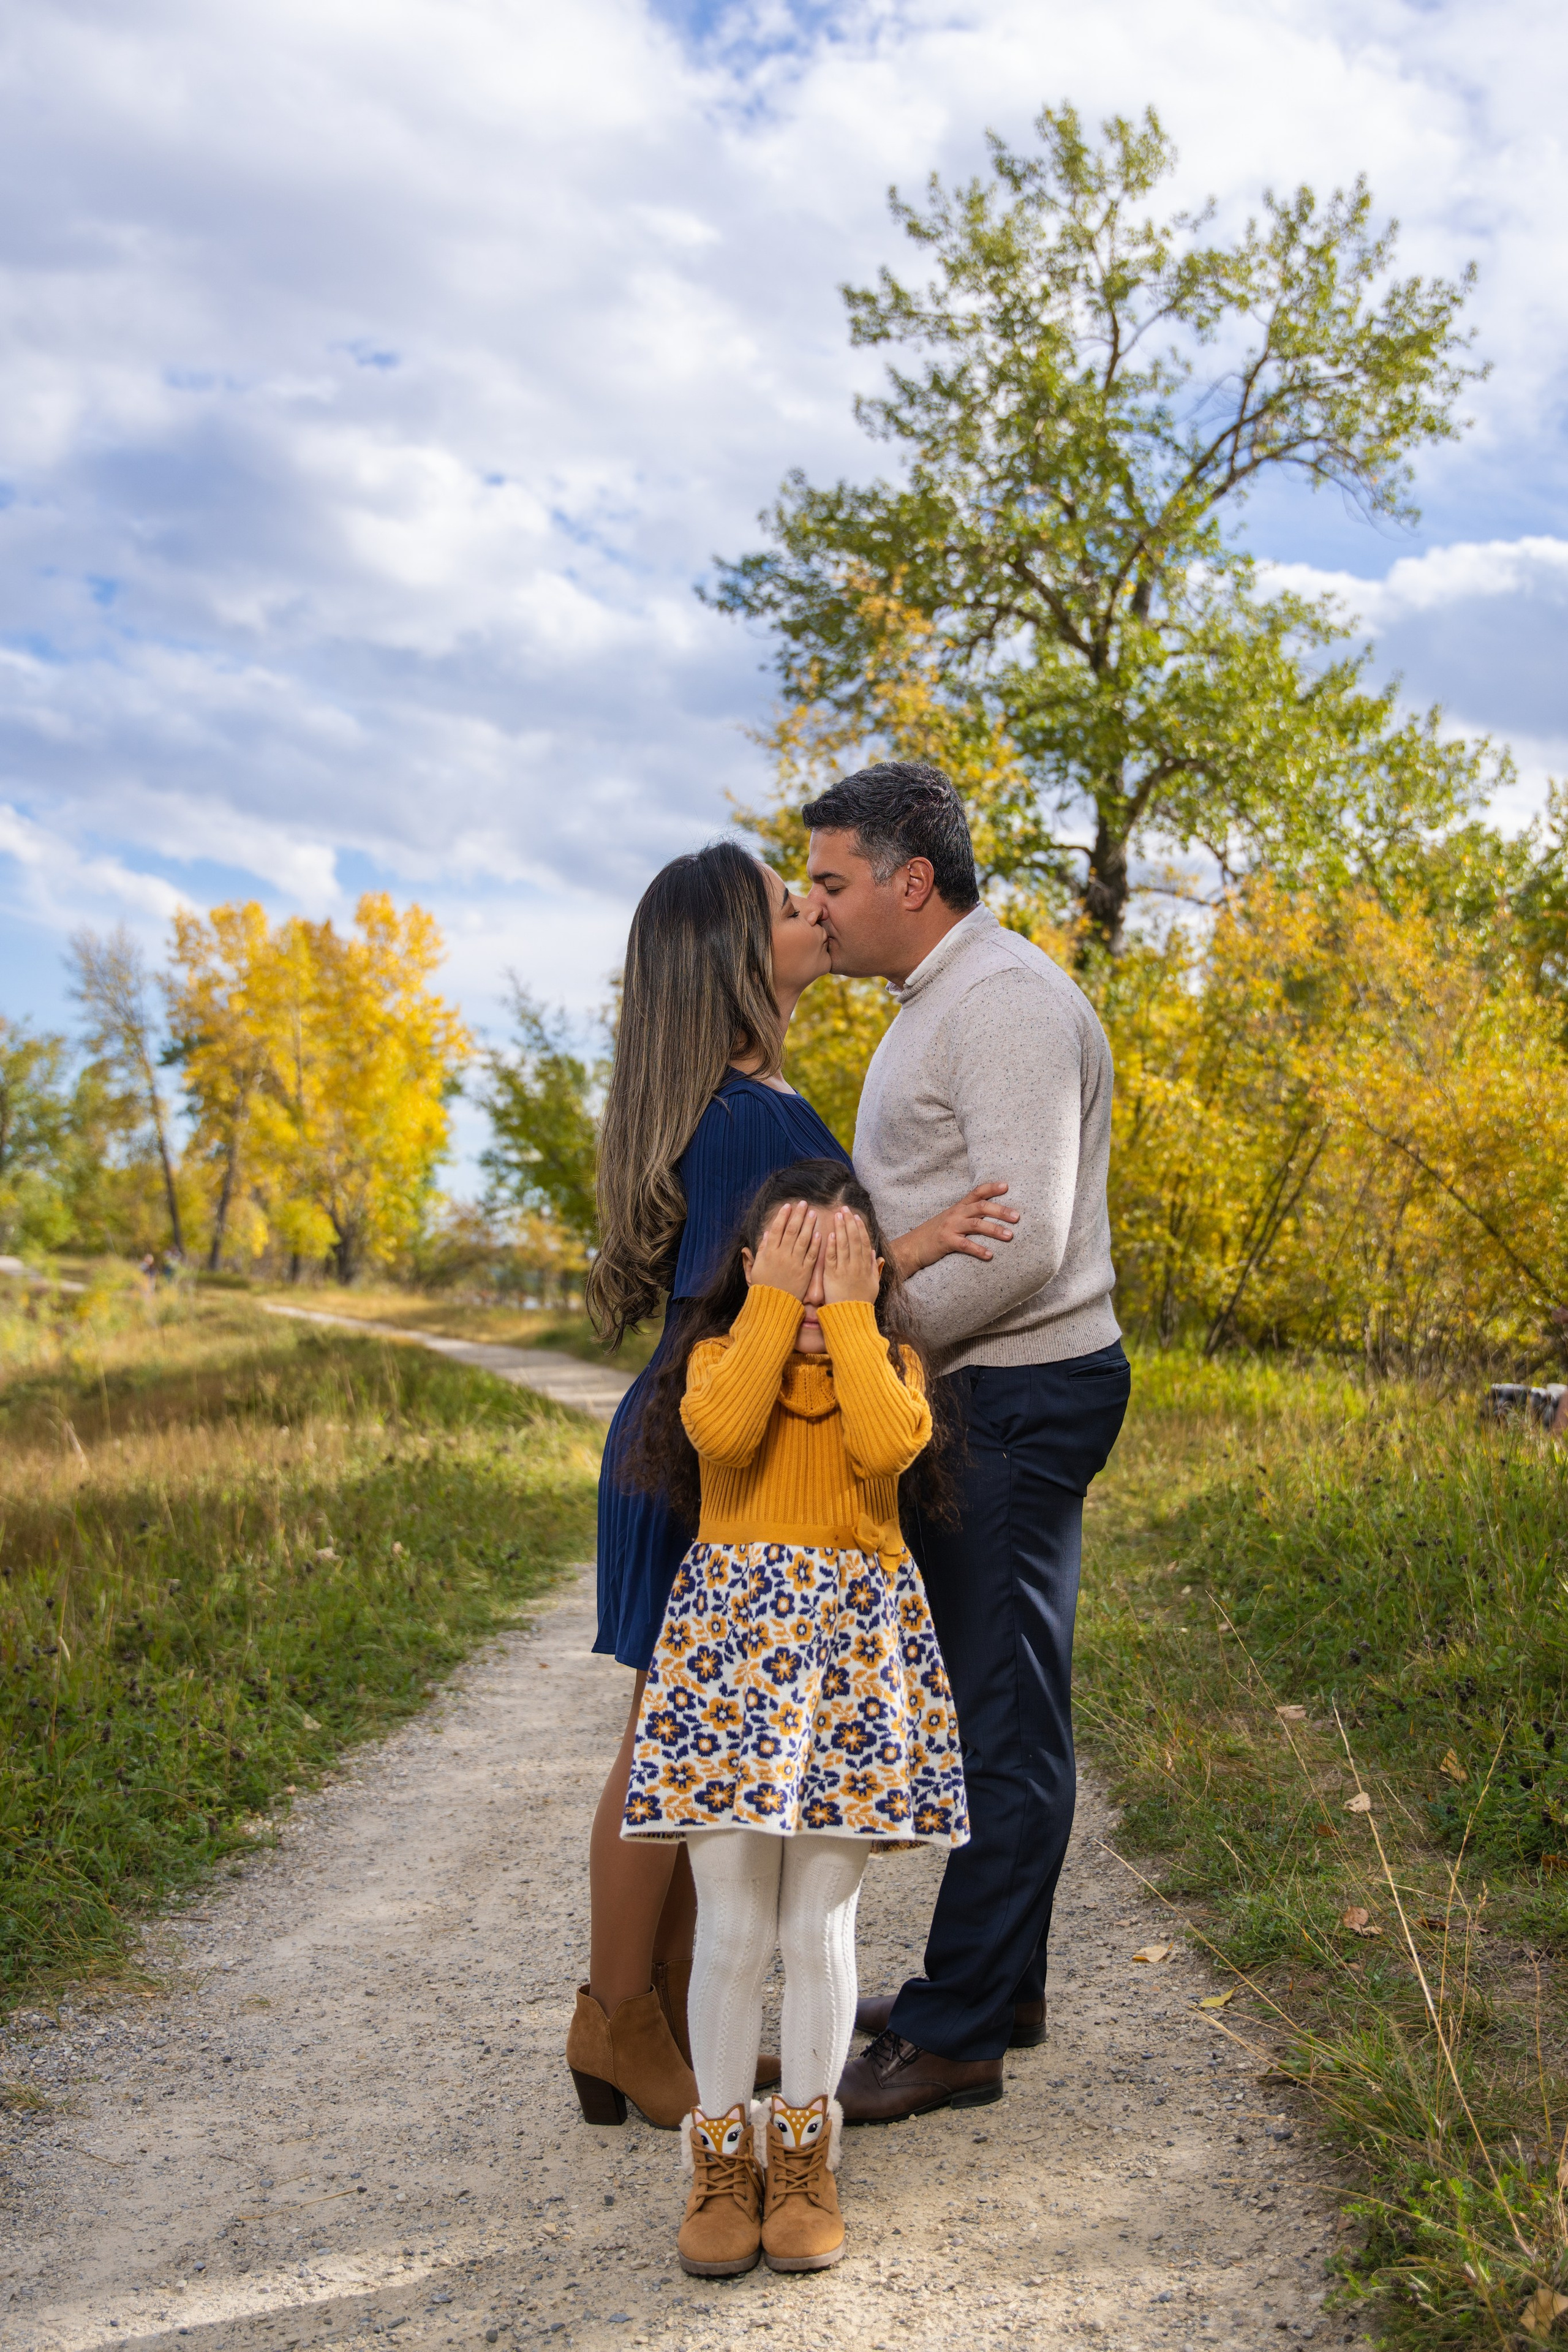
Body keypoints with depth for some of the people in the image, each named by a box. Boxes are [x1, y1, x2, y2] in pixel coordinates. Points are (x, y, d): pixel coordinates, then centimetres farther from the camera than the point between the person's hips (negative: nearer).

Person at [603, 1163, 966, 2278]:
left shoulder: (892, 1361, 8)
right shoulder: (721, 1351, 6)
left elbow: (888, 1444, -16)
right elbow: (721, 1432, -18)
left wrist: (849, 1316, -10)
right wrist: (776, 1306, -12)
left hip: (855, 1642, 1)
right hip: (733, 1635, 0)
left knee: (820, 1928, 3)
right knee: (732, 1928, 0)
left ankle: (802, 2154, 20)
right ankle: (724, 2156, 17)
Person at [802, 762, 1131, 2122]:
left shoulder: (1008, 1003, -16)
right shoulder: (938, 1006, 18)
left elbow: (1022, 1243, -24)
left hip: (1016, 1401, -11)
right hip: (972, 1402, 11)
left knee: (1006, 1723, -3)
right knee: (989, 1711, 16)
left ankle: (957, 2035, 4)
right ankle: (999, 1986, 27)